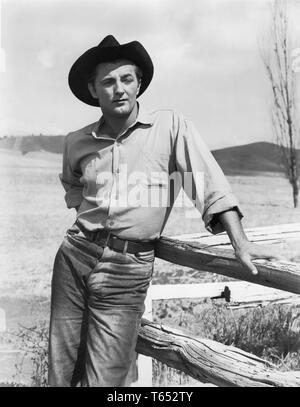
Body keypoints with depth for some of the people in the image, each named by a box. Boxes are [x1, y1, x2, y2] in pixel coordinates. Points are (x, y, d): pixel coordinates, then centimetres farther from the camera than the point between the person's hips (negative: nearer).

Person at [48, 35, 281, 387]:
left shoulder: (170, 126, -4)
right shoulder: (77, 142, 8)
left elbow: (209, 183, -9)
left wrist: (240, 243, -16)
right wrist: (89, 212, 11)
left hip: (129, 266, -3)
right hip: (75, 253, 4)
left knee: (104, 378, -1)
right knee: (61, 370, 11)